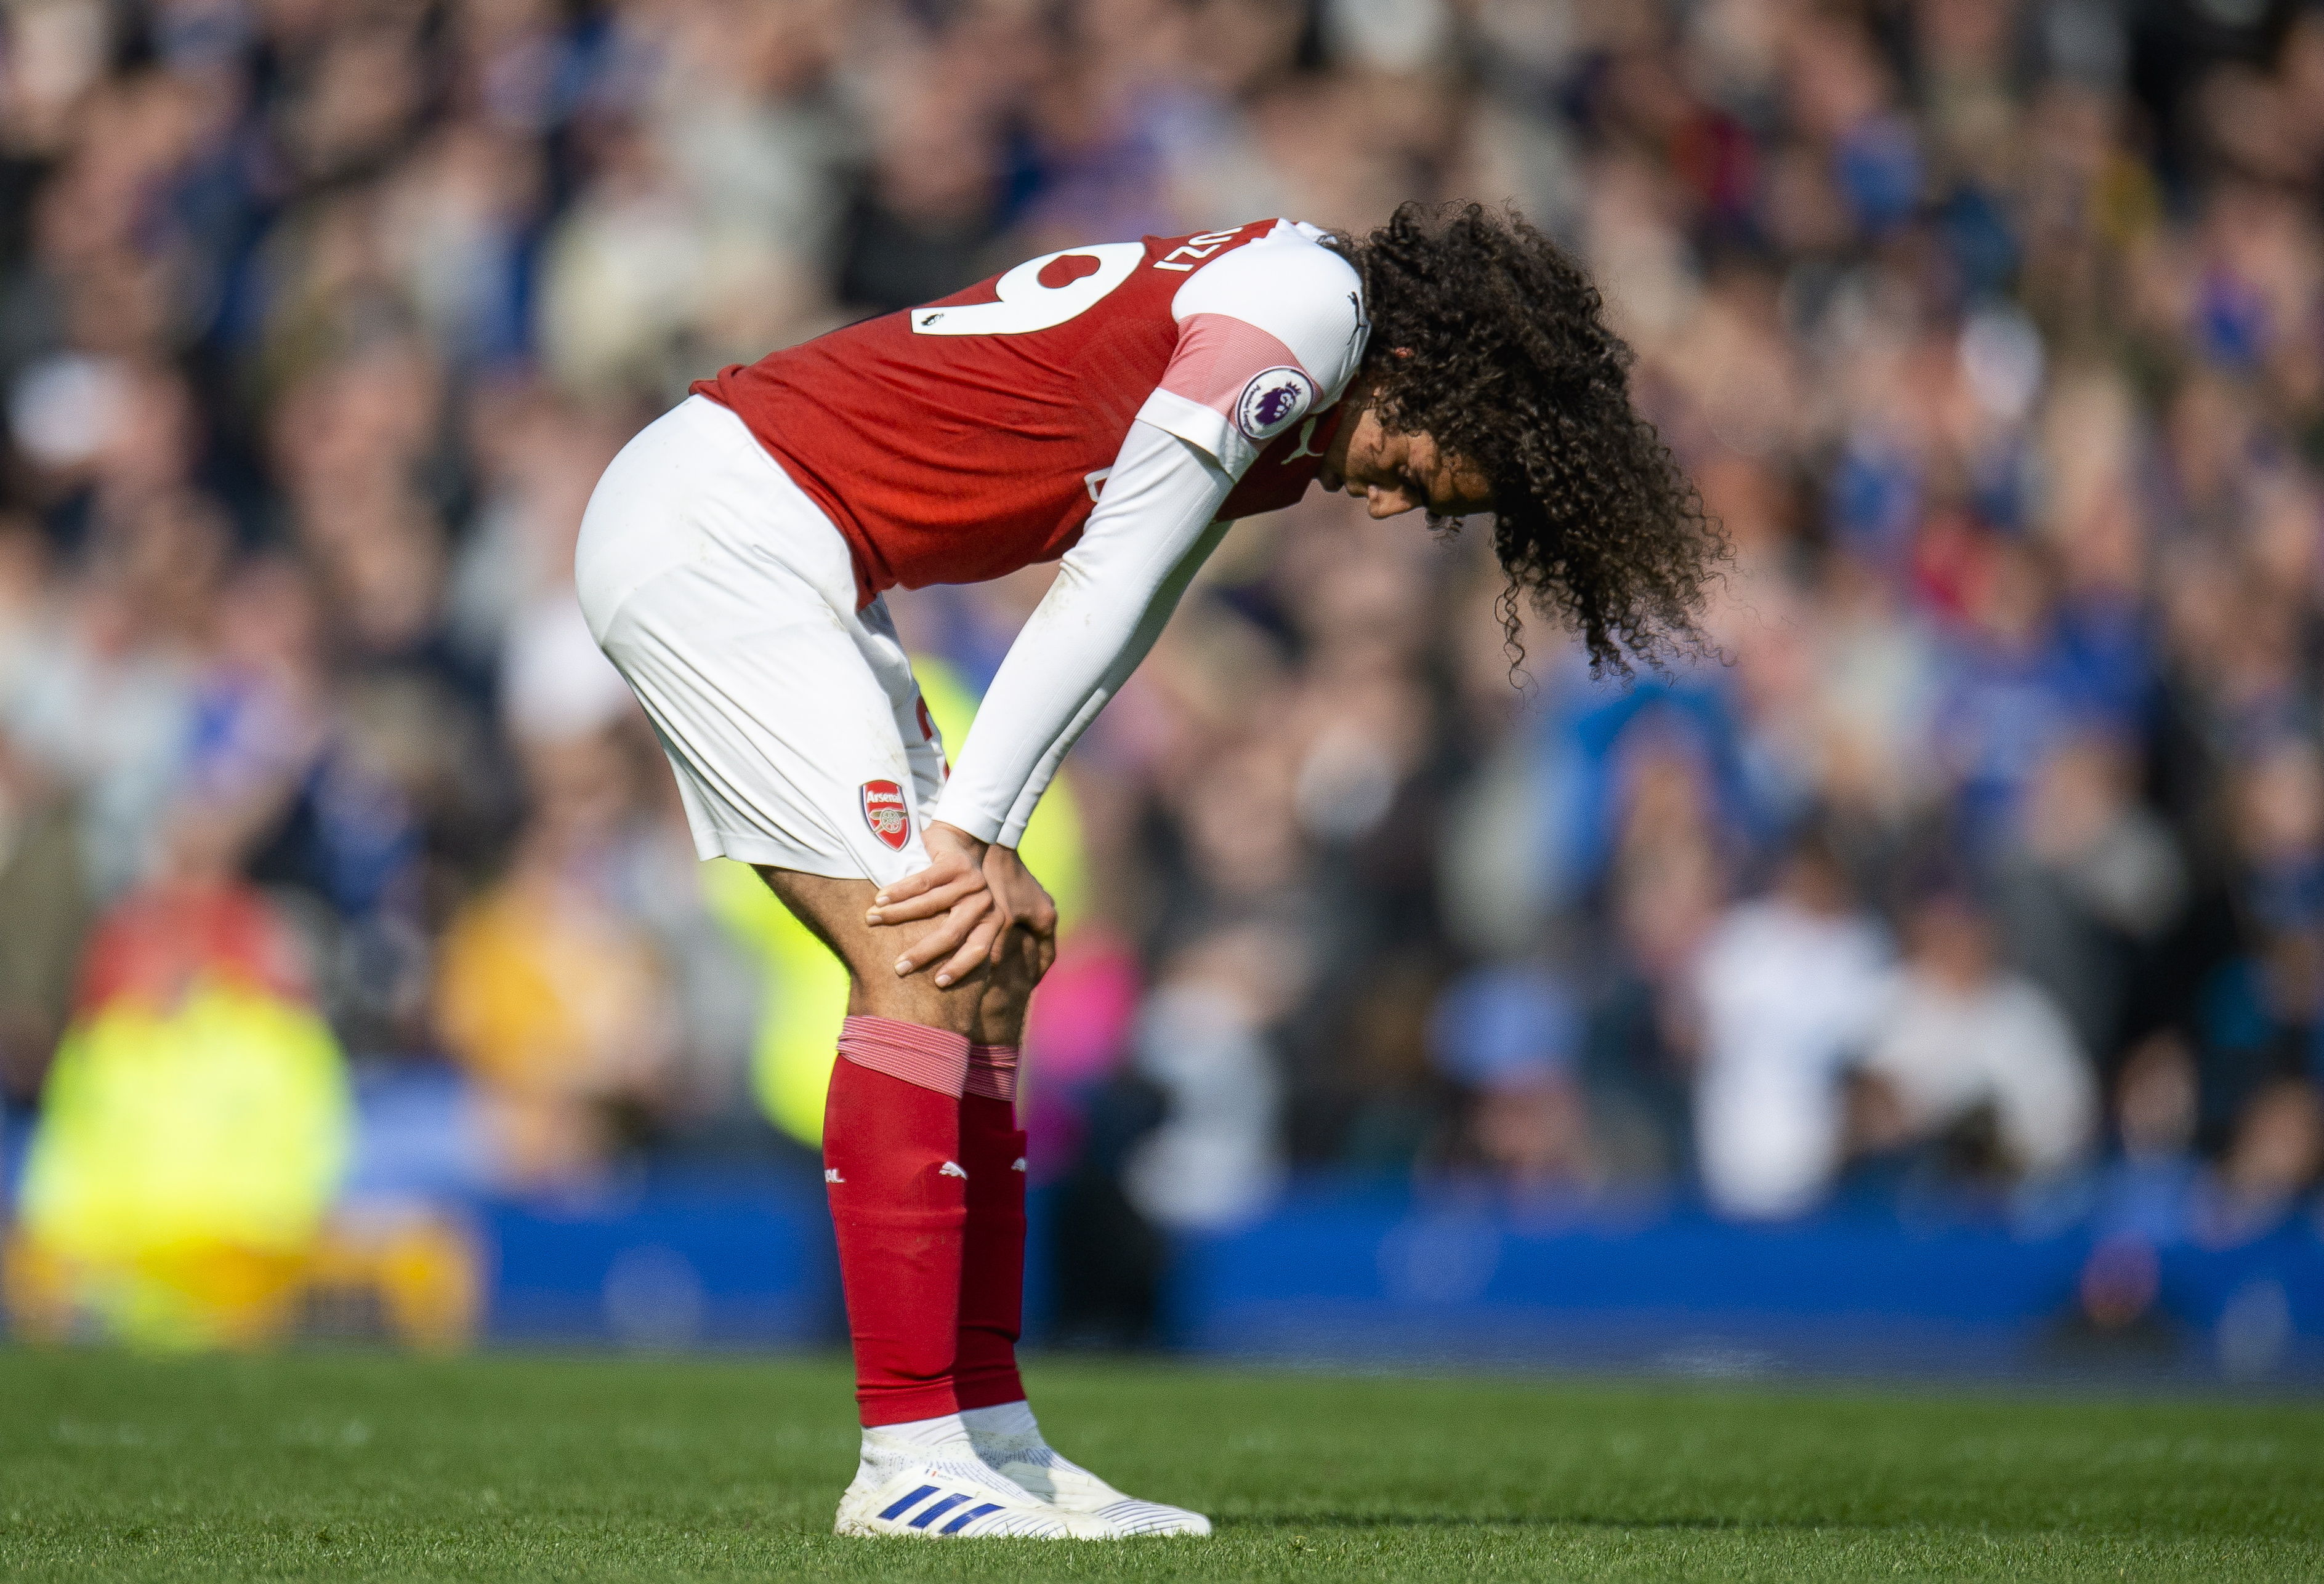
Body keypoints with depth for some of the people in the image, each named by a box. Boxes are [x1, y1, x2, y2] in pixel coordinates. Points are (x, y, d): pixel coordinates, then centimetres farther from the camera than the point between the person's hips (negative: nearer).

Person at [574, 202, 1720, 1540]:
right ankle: (909, 1458, -16)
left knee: (987, 968, 8)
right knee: (926, 962, -16)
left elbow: (1106, 623, 10)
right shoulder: (1309, 304, -15)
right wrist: (969, 831, -15)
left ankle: (990, 1433, 8)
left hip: (749, 551, 10)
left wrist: (985, 843, -2)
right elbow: (1105, 587, -17)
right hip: (713, 532, -10)